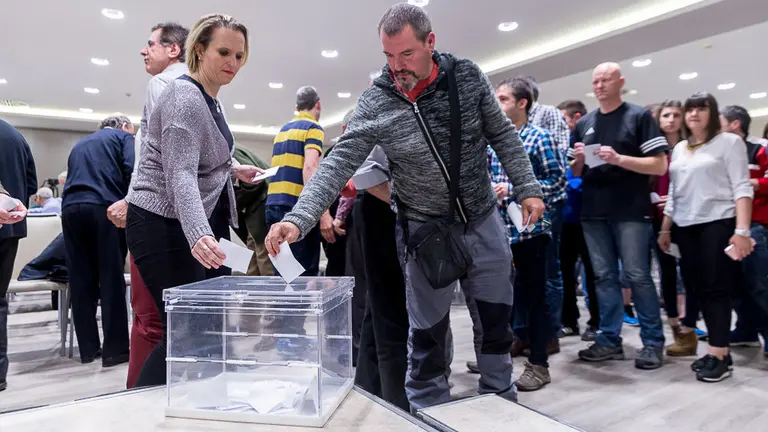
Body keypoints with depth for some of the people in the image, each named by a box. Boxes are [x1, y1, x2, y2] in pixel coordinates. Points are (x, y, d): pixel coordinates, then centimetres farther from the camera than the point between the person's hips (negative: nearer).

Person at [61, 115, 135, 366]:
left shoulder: (79, 144, 32)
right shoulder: (124, 136, 14)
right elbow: (131, 170, -4)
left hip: (71, 208, 6)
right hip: (105, 207, -6)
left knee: (81, 280, 8)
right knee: (111, 279, -3)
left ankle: (88, 348, 14)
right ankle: (115, 349, -1)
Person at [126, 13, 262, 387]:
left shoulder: (210, 98, 13)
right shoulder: (185, 97, -16)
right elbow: (180, 175, -30)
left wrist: (232, 169, 19)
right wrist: (198, 236, -43)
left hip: (205, 222, 9)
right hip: (165, 225, -9)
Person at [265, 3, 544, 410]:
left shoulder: (468, 76, -6)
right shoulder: (375, 103, -14)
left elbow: (502, 135, 4)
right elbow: (338, 163, -19)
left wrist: (527, 187, -2)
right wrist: (298, 218, -31)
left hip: (483, 221, 3)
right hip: (425, 230, -2)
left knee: (497, 317, 15)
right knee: (427, 332, 6)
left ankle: (502, 401, 39)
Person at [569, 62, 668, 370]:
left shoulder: (639, 117, 2)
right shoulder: (584, 124, 15)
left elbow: (659, 165, -5)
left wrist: (619, 159, -17)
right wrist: (578, 159, -4)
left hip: (631, 212, -4)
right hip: (594, 213, 5)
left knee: (638, 276, -2)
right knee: (604, 277, 7)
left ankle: (653, 341, 10)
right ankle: (610, 339, 15)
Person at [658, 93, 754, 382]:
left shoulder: (729, 142, 0)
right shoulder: (679, 149, 17)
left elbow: (742, 188, -8)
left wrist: (742, 230, -17)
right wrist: (665, 229, 15)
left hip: (718, 224, -6)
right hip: (686, 228, 6)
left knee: (716, 288, -6)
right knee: (697, 289, 5)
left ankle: (719, 355, 0)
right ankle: (719, 351, 14)